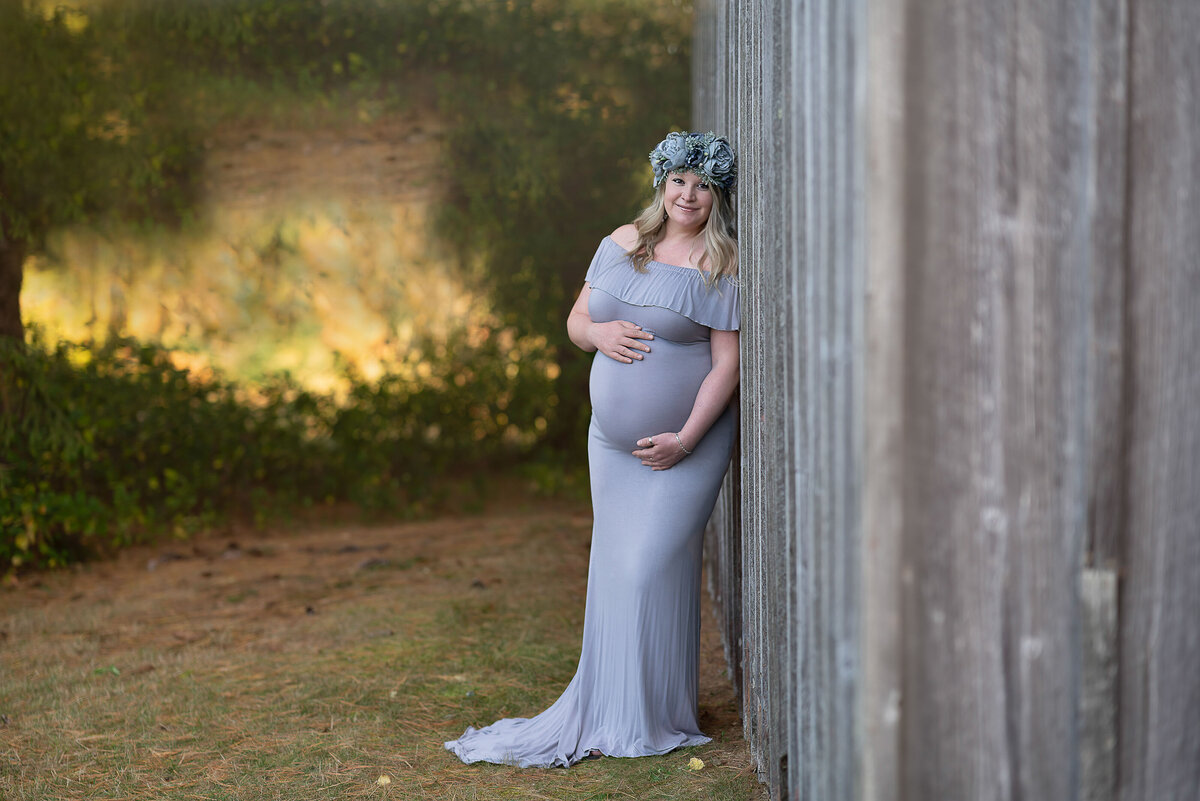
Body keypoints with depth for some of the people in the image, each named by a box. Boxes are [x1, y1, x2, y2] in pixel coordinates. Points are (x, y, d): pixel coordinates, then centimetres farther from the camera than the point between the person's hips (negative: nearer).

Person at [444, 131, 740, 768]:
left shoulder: (722, 266, -9)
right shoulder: (622, 243, 8)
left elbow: (727, 362, -13)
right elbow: (576, 320, 14)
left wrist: (685, 438, -19)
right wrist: (598, 332, -10)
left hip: (685, 445, -5)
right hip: (613, 441, 5)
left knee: (653, 567, -8)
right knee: (615, 567, 9)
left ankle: (651, 721, 6)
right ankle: (607, 713, 20)